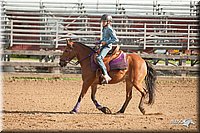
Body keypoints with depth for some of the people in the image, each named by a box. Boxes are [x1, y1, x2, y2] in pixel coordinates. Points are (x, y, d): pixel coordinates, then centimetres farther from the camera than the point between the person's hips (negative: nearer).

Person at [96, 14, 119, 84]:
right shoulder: (104, 29, 16)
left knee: (99, 58, -31)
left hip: (107, 46, -11)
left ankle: (106, 76, -35)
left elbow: (116, 40, -18)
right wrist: (100, 42, 14)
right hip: (103, 46, 11)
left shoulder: (110, 29, -13)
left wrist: (106, 42, -20)